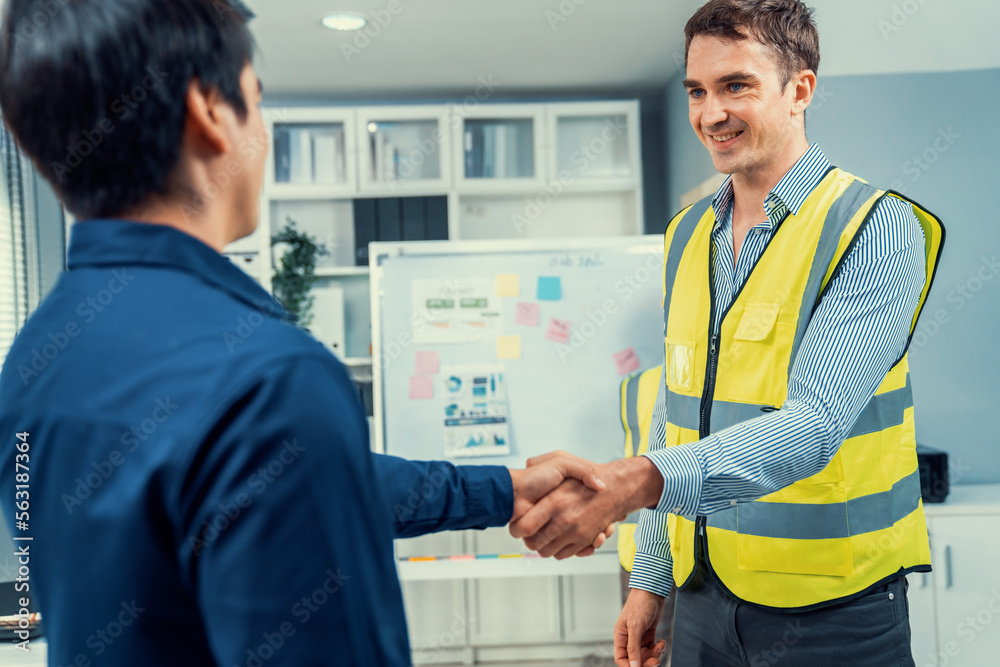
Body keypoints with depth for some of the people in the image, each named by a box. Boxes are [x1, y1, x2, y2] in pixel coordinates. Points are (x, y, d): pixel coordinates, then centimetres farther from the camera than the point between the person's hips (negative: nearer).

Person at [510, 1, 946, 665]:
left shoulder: (876, 229, -13)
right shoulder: (687, 235, 5)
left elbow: (815, 424, -25)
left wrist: (632, 480, -37)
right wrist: (650, 579, 9)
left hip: (830, 610, -4)